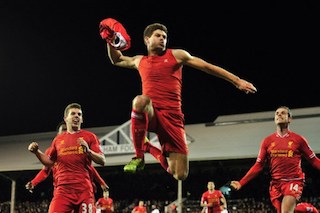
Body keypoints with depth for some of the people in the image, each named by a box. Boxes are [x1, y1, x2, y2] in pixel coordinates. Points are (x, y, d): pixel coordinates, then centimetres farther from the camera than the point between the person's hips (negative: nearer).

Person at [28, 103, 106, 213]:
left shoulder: (89, 137, 7)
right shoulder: (58, 139, 16)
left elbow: (102, 161, 1)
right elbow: (49, 162, 25)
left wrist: (88, 151, -15)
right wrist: (37, 152, 9)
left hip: (84, 190, -2)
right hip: (62, 189, 2)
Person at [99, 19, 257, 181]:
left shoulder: (176, 55, 10)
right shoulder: (140, 61, 19)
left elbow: (208, 67, 10)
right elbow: (116, 60, 38)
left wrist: (237, 81, 6)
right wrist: (109, 40, 20)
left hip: (172, 117, -1)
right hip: (150, 114, 1)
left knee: (180, 175, -10)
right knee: (140, 100, -39)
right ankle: (139, 156, -24)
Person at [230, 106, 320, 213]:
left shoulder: (298, 139, 2)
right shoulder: (267, 141, 8)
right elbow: (258, 165, 8)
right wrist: (241, 183, -1)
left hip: (293, 181, -3)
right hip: (276, 183, 4)